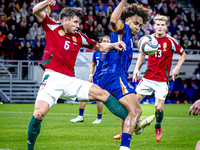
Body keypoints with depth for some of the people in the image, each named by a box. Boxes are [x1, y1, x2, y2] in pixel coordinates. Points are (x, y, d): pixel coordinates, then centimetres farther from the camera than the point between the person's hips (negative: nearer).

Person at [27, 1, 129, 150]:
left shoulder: (79, 37, 16)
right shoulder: (53, 27, 7)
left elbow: (100, 47, 26)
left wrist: (113, 45, 5)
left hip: (70, 81, 4)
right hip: (52, 79, -4)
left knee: (103, 94, -7)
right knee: (39, 114, -22)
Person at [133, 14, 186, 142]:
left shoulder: (170, 41, -7)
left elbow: (183, 54, 6)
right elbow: (142, 54, 18)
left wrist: (177, 68, -7)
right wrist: (137, 68, 7)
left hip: (162, 79, -3)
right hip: (148, 77, 3)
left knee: (159, 107, -9)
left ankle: (158, 127, 22)